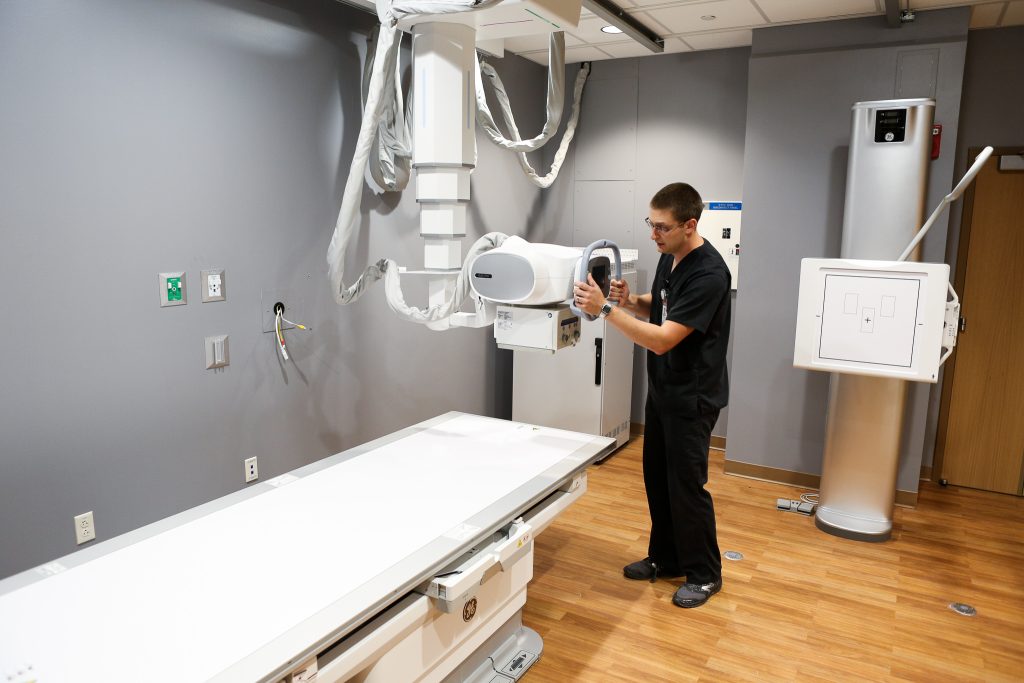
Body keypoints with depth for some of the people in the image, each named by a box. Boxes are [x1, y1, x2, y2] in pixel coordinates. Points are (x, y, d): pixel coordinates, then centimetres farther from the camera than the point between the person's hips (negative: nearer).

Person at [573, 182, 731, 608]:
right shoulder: (669, 257, 4)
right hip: (663, 388, 9)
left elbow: (663, 339, -29)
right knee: (657, 477, 16)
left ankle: (704, 574, 22)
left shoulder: (708, 274, -25)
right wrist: (630, 301, -4)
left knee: (686, 484, 2)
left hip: (693, 397, -9)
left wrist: (605, 309, -32)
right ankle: (666, 558, 34)